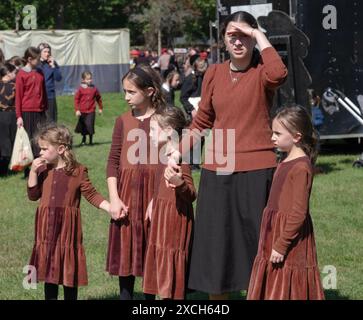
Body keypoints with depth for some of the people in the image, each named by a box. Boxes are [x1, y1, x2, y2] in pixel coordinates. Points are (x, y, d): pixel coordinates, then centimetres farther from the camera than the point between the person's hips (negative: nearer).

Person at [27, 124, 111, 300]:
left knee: (69, 269, 5)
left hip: (68, 227, -3)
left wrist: (111, 208, -15)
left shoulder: (78, 171, -6)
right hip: (47, 227, 4)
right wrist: (33, 172, -8)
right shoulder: (43, 169, 5)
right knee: (49, 268, 10)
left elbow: (92, 195, -4)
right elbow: (33, 196, 3)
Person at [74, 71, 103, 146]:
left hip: (91, 111, 0)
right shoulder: (81, 89, -4)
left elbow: (99, 98, 13)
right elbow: (76, 99, -2)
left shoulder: (94, 89, 1)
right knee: (83, 126, 11)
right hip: (82, 111, 0)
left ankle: (91, 141, 7)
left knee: (90, 126, -7)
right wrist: (77, 110, -8)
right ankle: (83, 140, 30)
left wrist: (100, 108, 18)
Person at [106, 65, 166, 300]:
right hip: (126, 192, 3)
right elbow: (113, 160, 5)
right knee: (125, 248, 7)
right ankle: (125, 295, 17)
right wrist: (114, 198, -4)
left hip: (153, 190, -3)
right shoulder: (124, 121, 7)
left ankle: (150, 296, 17)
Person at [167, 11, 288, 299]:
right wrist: (178, 153, 7)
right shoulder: (214, 74, 9)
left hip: (256, 170, -4)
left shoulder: (261, 72, -3)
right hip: (217, 171, 4)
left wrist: (259, 36, -17)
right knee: (216, 242, 11)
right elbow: (202, 122, 17)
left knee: (255, 242, 2)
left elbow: (279, 74, -29)